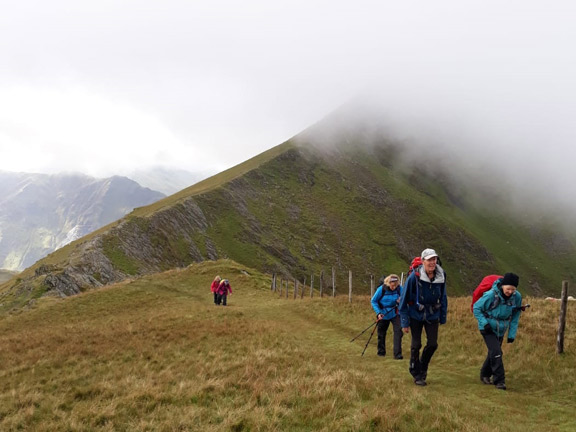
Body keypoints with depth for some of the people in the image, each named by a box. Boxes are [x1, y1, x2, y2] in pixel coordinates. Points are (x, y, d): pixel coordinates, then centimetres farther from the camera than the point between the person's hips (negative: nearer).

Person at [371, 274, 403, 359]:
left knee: (398, 331, -14)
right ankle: (381, 352, 33)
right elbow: (373, 301, -9)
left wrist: (401, 301, -27)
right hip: (383, 314, -1)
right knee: (381, 333, 12)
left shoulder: (399, 288, -14)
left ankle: (397, 354, -12)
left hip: (395, 314, 1)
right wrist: (378, 313, -19)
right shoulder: (381, 289, -19)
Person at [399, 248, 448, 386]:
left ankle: (423, 367, 28)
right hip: (416, 315, -3)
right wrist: (404, 322, -12)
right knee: (416, 345, 1)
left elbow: (443, 297, 6)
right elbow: (404, 299, -13)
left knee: (433, 344, 1)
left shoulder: (441, 276, -9)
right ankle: (416, 374, 18)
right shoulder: (414, 276, -20)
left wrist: (443, 317, 7)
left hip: (432, 315, 3)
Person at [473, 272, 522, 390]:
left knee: (494, 353, 16)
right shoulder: (491, 295, -26)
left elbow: (515, 317, 2)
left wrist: (512, 334, 1)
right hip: (488, 329, -5)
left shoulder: (517, 297, -12)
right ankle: (499, 380, -10)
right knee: (496, 352, -17)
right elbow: (476, 308, -12)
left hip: (501, 330, 5)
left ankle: (485, 375, 37)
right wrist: (484, 323, -22)